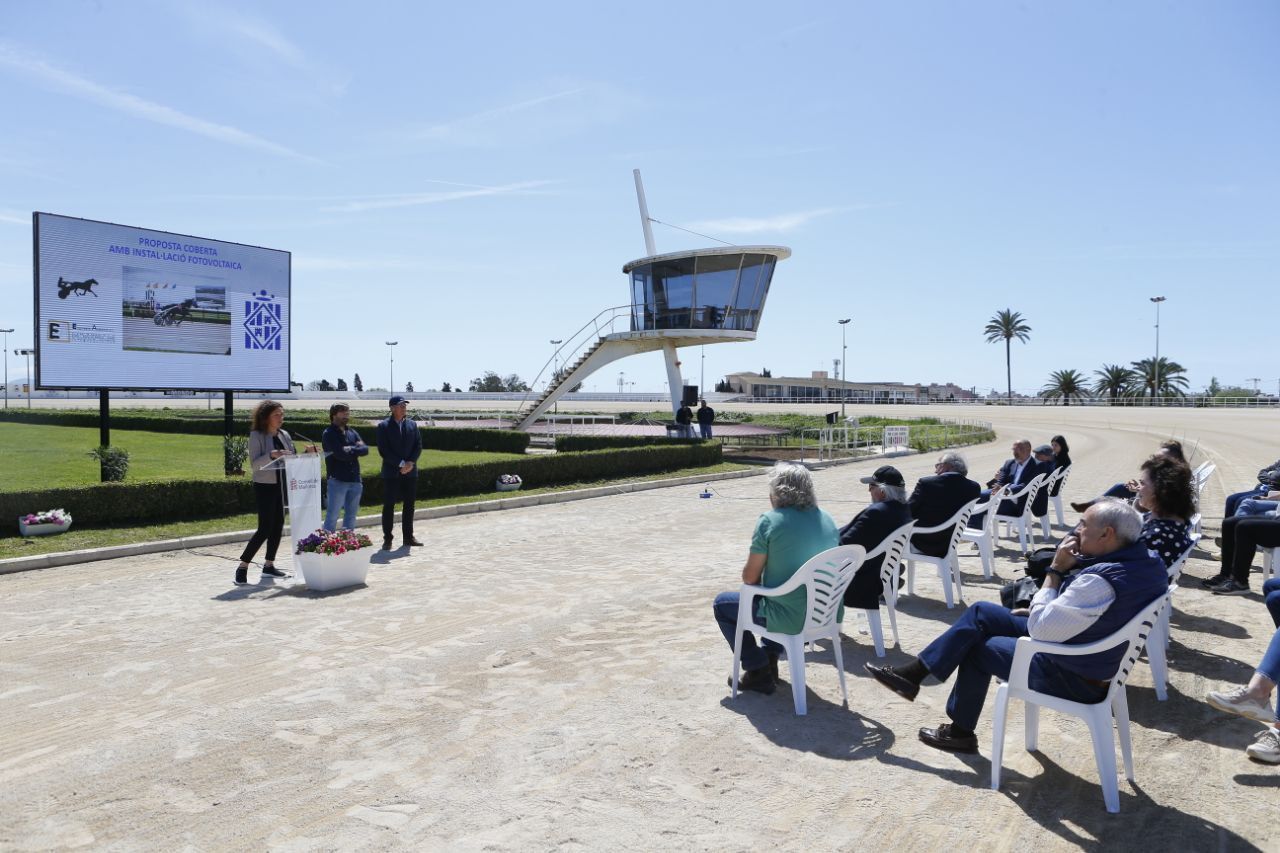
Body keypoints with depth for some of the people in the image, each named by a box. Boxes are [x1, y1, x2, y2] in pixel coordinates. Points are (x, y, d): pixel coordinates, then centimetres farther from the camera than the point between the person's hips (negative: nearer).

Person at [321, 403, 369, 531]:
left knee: (351, 515, 13)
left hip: (355, 480, 6)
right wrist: (356, 450, -2)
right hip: (338, 480, -6)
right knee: (332, 516, -3)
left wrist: (350, 450, -14)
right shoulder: (329, 434, -5)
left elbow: (365, 449, 0)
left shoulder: (352, 432, 14)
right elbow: (340, 454, -17)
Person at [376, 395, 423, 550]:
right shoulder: (383, 426, -3)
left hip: (410, 471, 4)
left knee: (409, 504, 8)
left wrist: (410, 463, -10)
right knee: (389, 505, -1)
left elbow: (418, 446, 6)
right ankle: (387, 539, 4)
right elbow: (383, 450, -10)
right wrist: (400, 464, -16)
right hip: (391, 472, -4)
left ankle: (408, 537, 17)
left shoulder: (412, 425, 10)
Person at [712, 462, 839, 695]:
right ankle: (770, 658, 36)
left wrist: (753, 575, 13)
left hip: (789, 619, -7)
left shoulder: (769, 521, -15)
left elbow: (749, 577, -11)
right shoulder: (827, 520, 4)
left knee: (722, 604, 17)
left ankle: (759, 672, 15)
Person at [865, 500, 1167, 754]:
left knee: (977, 648, 8)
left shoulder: (1101, 580, -33)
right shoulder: (1146, 560, -3)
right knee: (982, 612, 8)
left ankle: (961, 731, 27)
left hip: (1073, 679, -9)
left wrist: (1056, 570, -22)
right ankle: (912, 673, 12)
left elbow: (1041, 629, -28)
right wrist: (1036, 614, 6)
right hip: (1096, 658, 9)